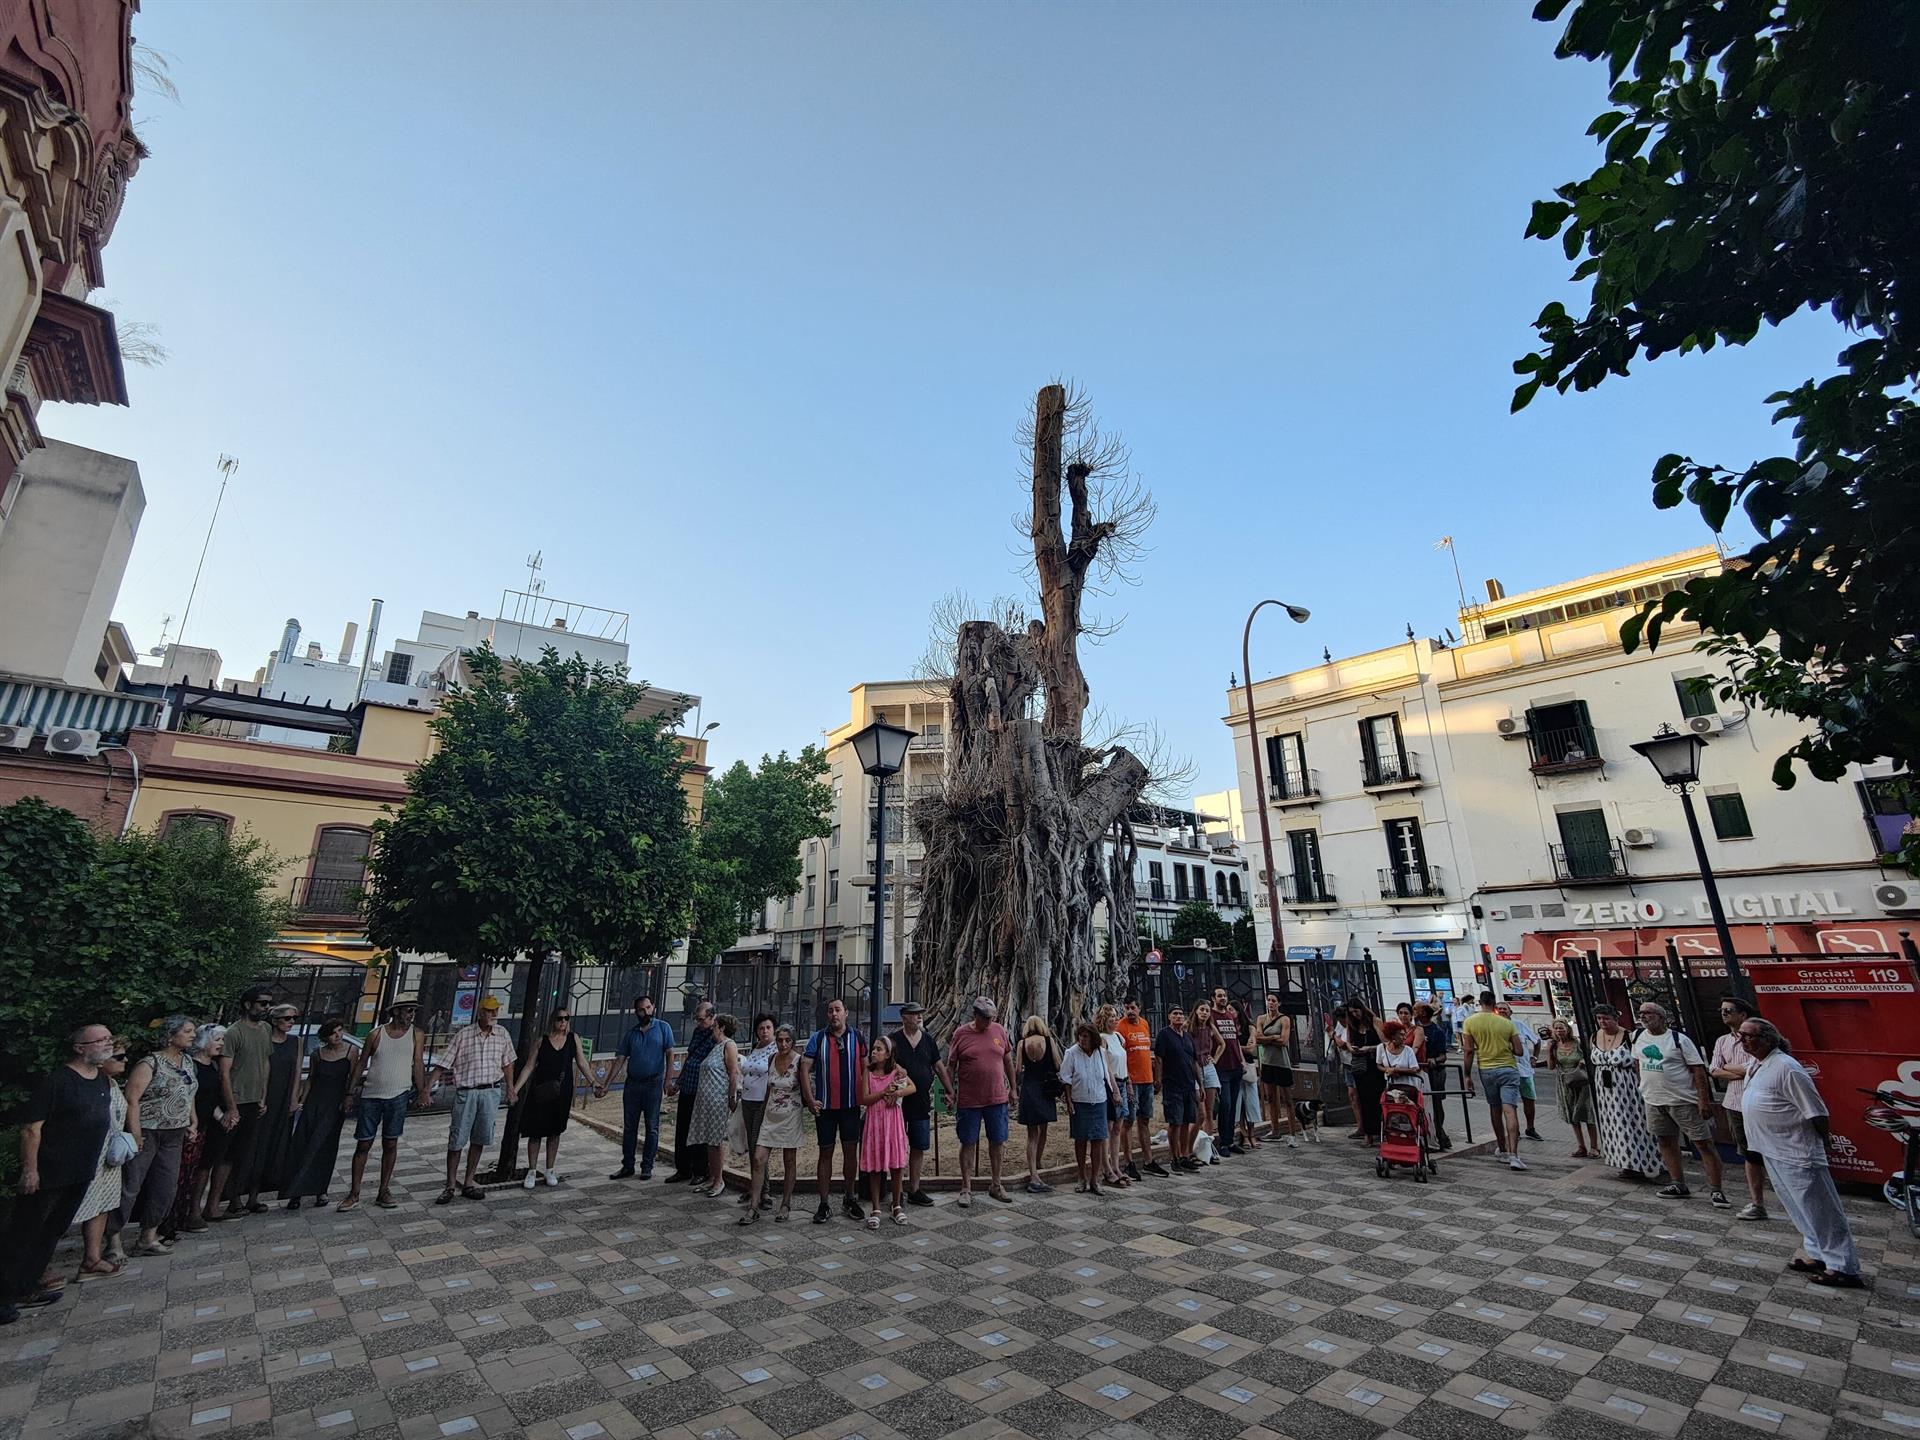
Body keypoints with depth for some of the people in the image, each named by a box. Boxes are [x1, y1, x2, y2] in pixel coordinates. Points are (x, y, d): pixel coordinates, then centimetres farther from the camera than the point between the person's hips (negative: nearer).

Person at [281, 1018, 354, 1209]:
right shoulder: (317, 1054, 3)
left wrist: (347, 1101, -8)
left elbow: (352, 1079, -1)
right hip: (314, 1102, 3)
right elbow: (310, 1079, 12)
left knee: (324, 1147, -1)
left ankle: (320, 1190, 12)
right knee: (302, 1145, 0)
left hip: (335, 1104, -3)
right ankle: (296, 1193, 10)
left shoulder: (350, 1053, -4)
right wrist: (301, 1101, 4)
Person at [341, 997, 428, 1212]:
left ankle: (383, 1192, 18)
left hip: (398, 1097, 0)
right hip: (370, 1097, 0)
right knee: (363, 1145, 5)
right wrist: (351, 1093, 5)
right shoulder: (376, 1034, 0)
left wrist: (422, 1092, -3)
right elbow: (361, 1064, 7)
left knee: (390, 1144, 7)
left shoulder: (417, 1035, 2)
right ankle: (354, 1195, 16)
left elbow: (419, 1065, 1)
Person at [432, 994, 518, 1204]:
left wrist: (510, 1088, 16)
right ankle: (450, 1187, 16)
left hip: (491, 1092, 3)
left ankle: (468, 1184, 22)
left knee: (478, 1140, 9)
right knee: (456, 1141, 2)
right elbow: (443, 1064, -5)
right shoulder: (463, 1035, -6)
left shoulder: (502, 1035, 4)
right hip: (466, 1092, -3)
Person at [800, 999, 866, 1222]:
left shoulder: (857, 1037, 2)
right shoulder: (817, 1038, -2)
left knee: (851, 1152, 8)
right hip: (825, 1105, -1)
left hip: (851, 1104, 1)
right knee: (826, 1153, 7)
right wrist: (810, 1099, -10)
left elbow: (865, 1068, 6)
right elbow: (805, 1068, -4)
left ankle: (849, 1198, 24)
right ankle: (824, 1204, 17)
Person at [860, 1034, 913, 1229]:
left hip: (893, 1121, 0)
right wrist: (884, 1092, -16)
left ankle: (897, 1206, 20)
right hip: (873, 1121, 0)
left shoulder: (896, 1071, 0)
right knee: (874, 1166, 3)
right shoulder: (868, 1073, 0)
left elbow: (912, 1087, -1)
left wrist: (897, 1093, -16)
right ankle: (876, 1210, 14)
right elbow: (865, 1099, -6)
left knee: (896, 1165, 4)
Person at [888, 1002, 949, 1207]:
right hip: (899, 1103, -4)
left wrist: (950, 1092, 10)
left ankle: (914, 1190, 22)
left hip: (922, 1103, 4)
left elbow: (940, 1068, 13)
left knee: (919, 1148, 10)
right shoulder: (893, 1040, -7)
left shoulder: (928, 1040, 7)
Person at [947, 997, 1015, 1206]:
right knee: (968, 1143, 6)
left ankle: (996, 1185, 27)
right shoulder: (961, 1034, -6)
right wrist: (950, 1091, -5)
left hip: (997, 1098, 3)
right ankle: (966, 1189, 18)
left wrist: (1012, 1087, 13)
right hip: (969, 1100, -3)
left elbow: (1008, 1060, 11)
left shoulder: (998, 1031, 1)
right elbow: (951, 1065, -1)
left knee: (997, 1142, 12)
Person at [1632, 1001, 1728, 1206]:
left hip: (1684, 1100, -5)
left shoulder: (1679, 1039, -12)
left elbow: (1698, 1069, -13)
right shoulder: (1639, 1037, 4)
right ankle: (1678, 1185, 24)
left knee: (1704, 1143, -1)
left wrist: (1704, 1100, -17)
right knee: (1666, 1143, 13)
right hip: (1654, 1101, 6)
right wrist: (1644, 1083, 16)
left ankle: (1716, 1190, 8)